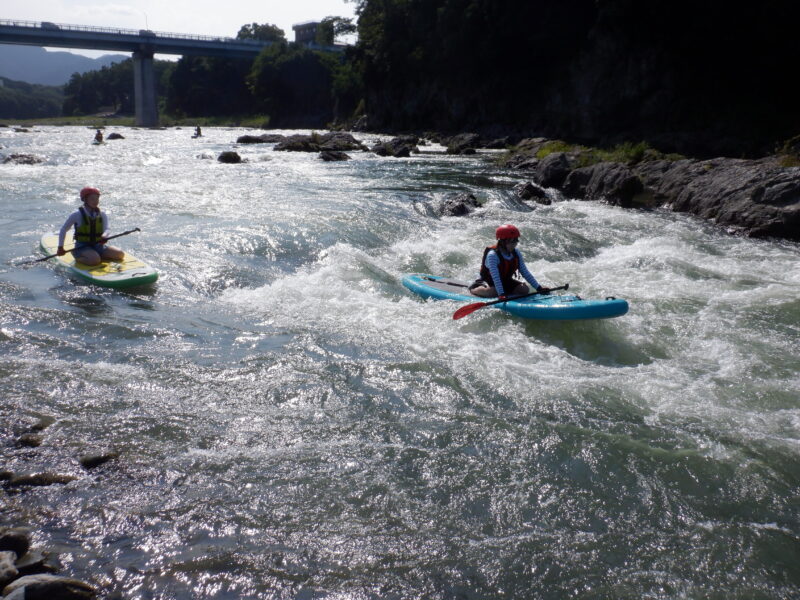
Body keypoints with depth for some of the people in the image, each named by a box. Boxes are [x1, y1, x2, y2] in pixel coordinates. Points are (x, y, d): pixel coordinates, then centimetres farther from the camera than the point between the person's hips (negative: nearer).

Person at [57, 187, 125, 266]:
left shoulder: (102, 215, 6)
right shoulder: (77, 215, -5)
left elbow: (106, 229, -7)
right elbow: (63, 229, 4)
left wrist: (104, 236, -33)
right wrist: (60, 247, 3)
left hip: (98, 246, 4)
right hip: (82, 247, -4)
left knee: (120, 254, -16)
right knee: (94, 260, -34)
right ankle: (78, 257, -5)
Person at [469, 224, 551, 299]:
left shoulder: (516, 254, -6)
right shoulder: (492, 255, -28)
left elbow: (525, 273, -5)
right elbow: (495, 277, -37)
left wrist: (538, 287, -13)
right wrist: (501, 294, -48)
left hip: (506, 282, 7)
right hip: (489, 282, -7)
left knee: (525, 289, -12)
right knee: (491, 292, -38)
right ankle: (473, 288, -8)